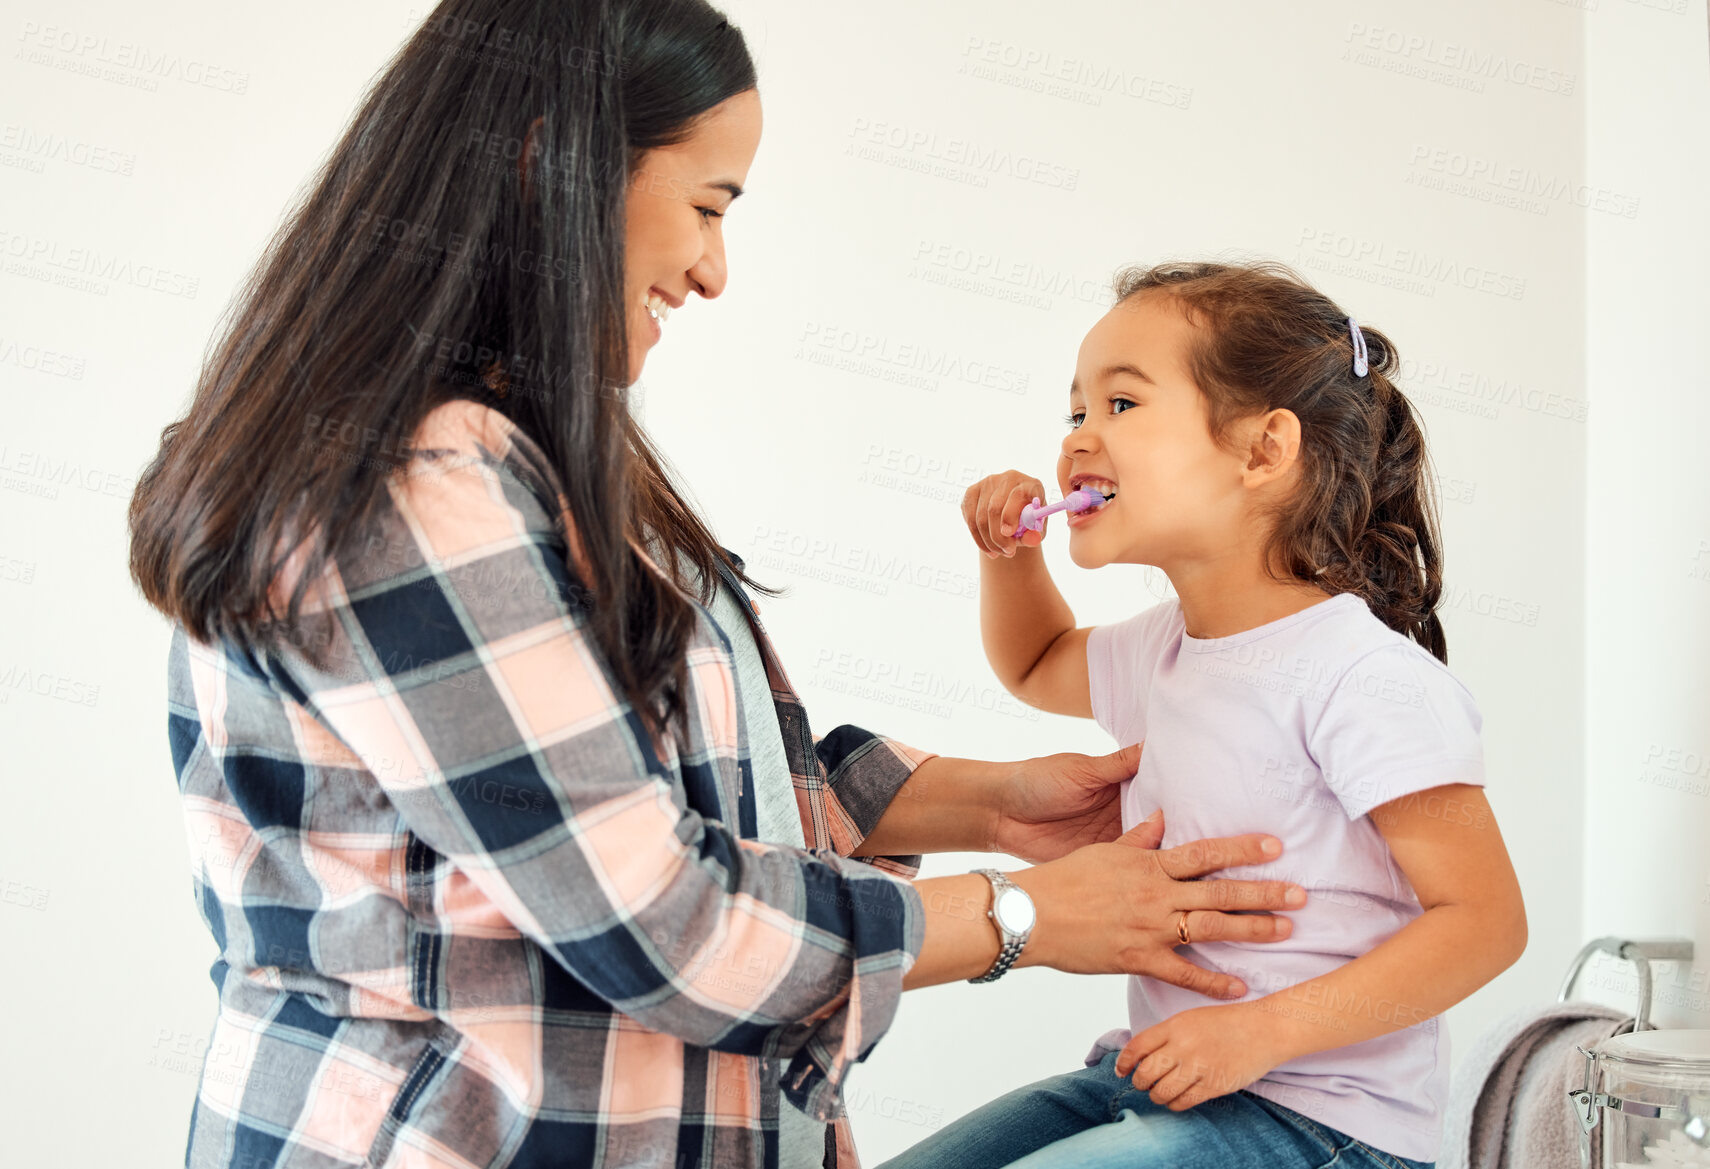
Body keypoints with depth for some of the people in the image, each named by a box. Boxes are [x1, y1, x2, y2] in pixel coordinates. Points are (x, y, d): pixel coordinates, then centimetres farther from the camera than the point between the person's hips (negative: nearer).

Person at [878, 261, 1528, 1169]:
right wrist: (1010, 551, 11)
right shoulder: (1163, 650, 8)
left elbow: (1485, 920, -19)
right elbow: (1037, 667, 31)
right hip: (1160, 1077, 8)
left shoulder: (1362, 676, -19)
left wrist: (1265, 1030, -25)